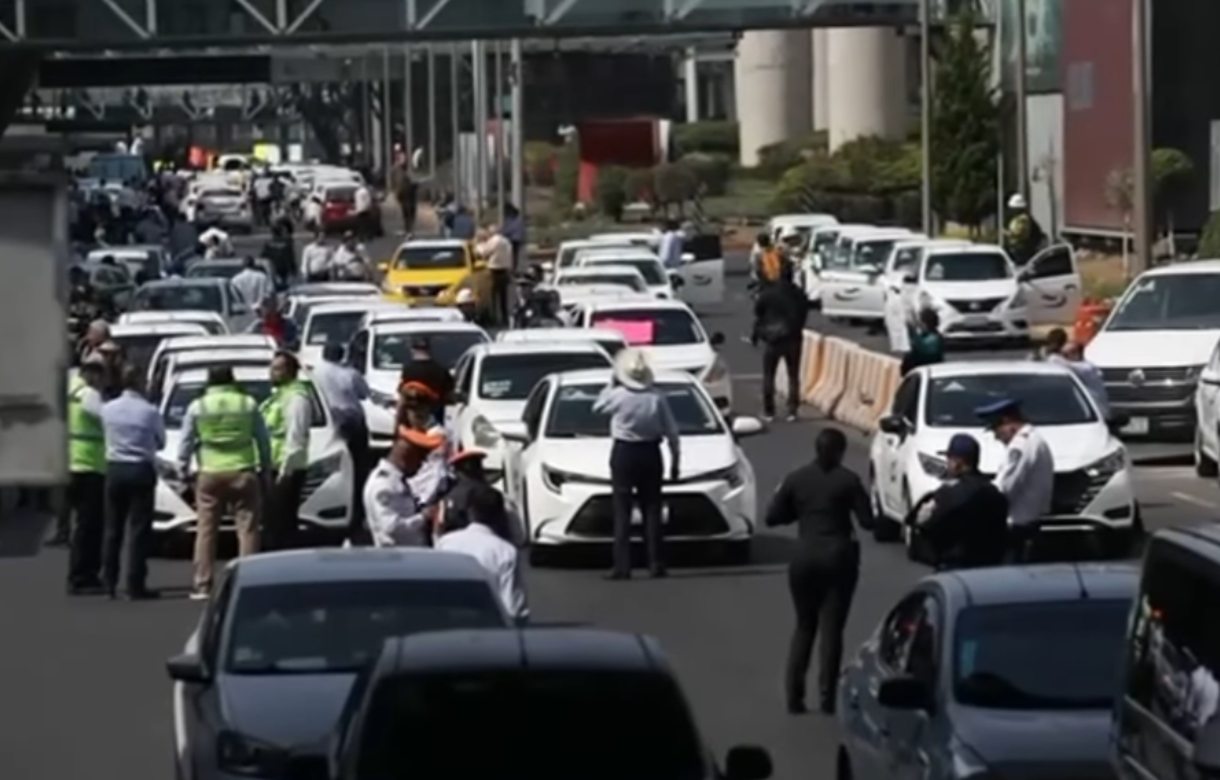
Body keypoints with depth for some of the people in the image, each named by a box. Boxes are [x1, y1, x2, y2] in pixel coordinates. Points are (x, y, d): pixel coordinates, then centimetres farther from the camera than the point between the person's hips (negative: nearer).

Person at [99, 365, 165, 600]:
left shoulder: (108, 409, -1)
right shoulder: (149, 412, -10)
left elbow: (106, 435, 8)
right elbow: (160, 442, 2)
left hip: (115, 469, 4)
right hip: (141, 470, -4)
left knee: (113, 528, 12)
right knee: (138, 530, -1)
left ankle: (109, 582, 14)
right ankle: (135, 585, -4)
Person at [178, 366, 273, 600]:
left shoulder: (197, 407, 4)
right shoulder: (249, 405, 4)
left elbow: (186, 442, 6)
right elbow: (263, 440, 8)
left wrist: (183, 470, 17)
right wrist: (266, 471, 17)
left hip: (210, 475, 0)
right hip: (243, 472, 0)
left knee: (206, 530, 5)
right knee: (247, 528, 1)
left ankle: (202, 585, 4)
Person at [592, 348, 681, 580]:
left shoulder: (618, 396, -12)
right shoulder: (656, 399, -6)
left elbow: (598, 406, 10)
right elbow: (672, 433, -1)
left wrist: (611, 384, 17)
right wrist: (675, 460, 9)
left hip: (623, 454, -2)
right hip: (650, 454, 2)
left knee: (622, 512, 0)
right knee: (651, 510, 9)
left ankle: (622, 567, -6)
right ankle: (656, 564, 7)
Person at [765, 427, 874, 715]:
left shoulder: (796, 479, 0)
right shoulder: (848, 480, -7)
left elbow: (772, 517, 2)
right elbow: (867, 521, -7)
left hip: (805, 559, 2)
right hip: (838, 558, -2)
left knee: (804, 626, 14)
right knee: (832, 628, 3)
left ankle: (794, 695, 6)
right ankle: (826, 697, -1)